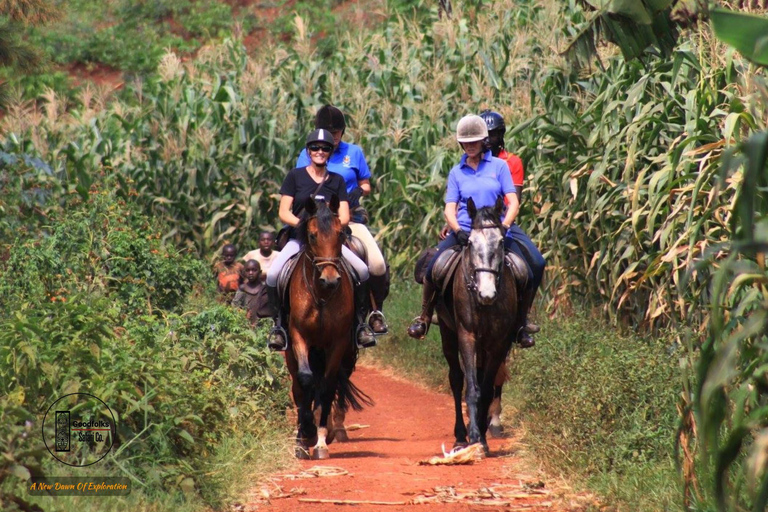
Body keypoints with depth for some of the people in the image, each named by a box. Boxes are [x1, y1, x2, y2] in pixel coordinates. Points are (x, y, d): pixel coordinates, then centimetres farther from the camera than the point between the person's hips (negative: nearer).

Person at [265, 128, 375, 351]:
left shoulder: (337, 181, 10)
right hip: (298, 237, -2)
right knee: (273, 275, -28)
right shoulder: (295, 176, 5)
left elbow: (344, 217, 4)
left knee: (362, 271, -21)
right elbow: (284, 213, 0)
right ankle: (279, 322, -9)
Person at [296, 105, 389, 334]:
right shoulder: (307, 155, 8)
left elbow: (366, 184, 14)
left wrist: (359, 191, -9)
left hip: (351, 218, 0)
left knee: (377, 265, -20)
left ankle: (377, 311, 3)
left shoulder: (353, 152, 10)